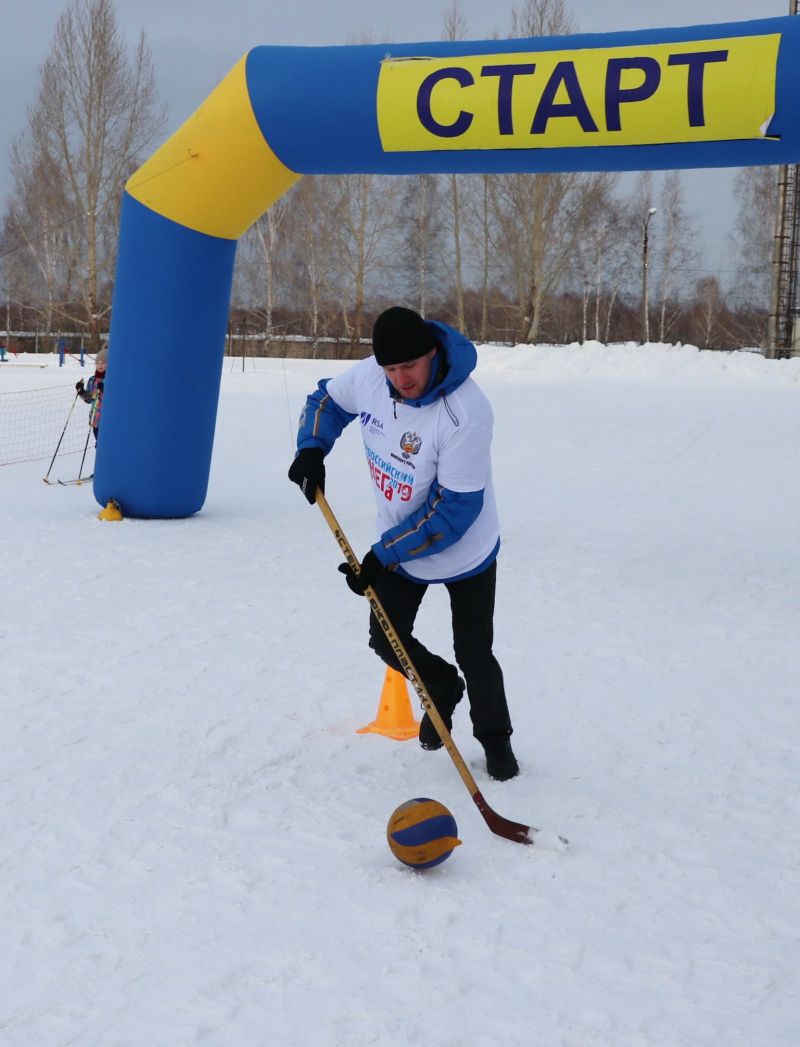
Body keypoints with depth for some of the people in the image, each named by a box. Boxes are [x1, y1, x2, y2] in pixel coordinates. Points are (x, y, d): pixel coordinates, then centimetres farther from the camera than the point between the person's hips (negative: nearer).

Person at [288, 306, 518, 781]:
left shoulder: (465, 413, -35)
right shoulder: (368, 375, -17)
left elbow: (455, 510, -31)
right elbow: (329, 399, 7)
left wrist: (384, 556, -29)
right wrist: (311, 448, -13)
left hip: (465, 551, -5)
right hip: (397, 543, 5)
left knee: (474, 655, 4)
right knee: (386, 639, 9)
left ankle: (495, 739, 32)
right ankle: (443, 690, 40)